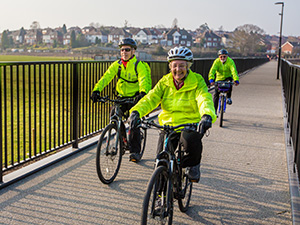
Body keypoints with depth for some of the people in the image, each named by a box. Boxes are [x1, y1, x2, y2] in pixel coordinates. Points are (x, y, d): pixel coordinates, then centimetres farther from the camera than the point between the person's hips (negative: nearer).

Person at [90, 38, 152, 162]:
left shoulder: (139, 65, -12)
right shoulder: (117, 65, 0)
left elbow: (144, 80, -27)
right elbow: (106, 77, -12)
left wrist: (142, 93, -48)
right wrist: (96, 90, -28)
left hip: (135, 98, -4)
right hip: (122, 97, 4)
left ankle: (135, 151, -3)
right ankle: (124, 137, 8)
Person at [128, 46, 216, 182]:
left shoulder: (197, 82, -4)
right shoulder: (165, 82, 3)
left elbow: (205, 99, -22)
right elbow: (151, 98, -10)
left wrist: (207, 115, -46)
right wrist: (136, 111, -31)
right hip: (168, 125, 3)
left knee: (191, 140, -36)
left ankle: (193, 165, -2)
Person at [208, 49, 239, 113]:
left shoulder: (230, 61, -20)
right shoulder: (217, 61, -17)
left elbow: (234, 71, -34)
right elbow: (212, 70, -30)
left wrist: (236, 80, -50)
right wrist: (211, 79, -47)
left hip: (227, 77, -1)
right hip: (219, 78, 1)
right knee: (216, 94, -7)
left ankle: (228, 97, -10)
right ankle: (214, 110, 5)